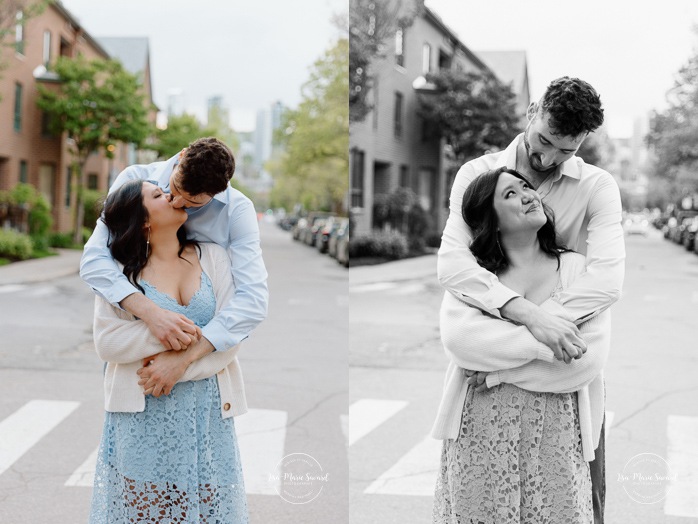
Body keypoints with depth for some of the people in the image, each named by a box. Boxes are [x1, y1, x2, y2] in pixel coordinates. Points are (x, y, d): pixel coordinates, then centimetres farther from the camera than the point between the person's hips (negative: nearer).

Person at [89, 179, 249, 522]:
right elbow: (106, 342, -8)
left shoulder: (212, 256, 5)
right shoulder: (122, 271, 0)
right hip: (144, 415, -1)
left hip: (207, 413, 2)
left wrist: (182, 360, -16)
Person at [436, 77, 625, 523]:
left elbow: (608, 278, -23)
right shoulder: (478, 174, -6)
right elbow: (452, 261, -22)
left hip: (568, 359, 0)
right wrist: (529, 314, -38)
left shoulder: (598, 187, -6)